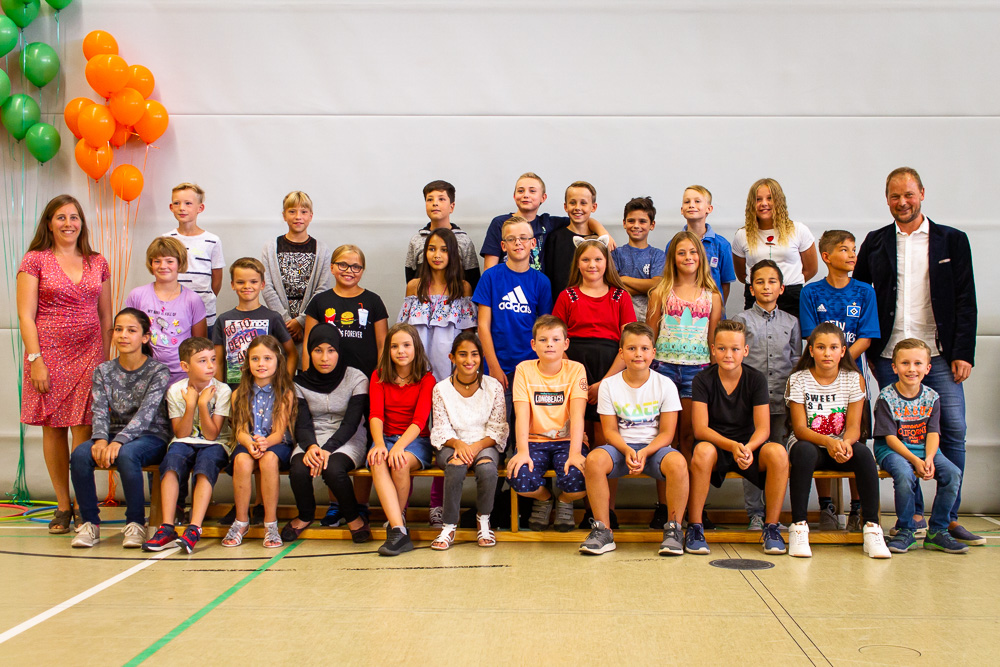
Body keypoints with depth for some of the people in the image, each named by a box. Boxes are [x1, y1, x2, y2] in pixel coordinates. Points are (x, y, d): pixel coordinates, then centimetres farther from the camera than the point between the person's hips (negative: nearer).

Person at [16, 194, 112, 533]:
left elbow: (106, 317, 14)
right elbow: (26, 315, -3)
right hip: (49, 355, -1)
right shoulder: (34, 261, 2)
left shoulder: (97, 263, 11)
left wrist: (105, 361, 7)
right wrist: (35, 360, -10)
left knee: (84, 429, -6)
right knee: (53, 428, 3)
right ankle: (63, 506, 13)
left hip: (88, 354, 2)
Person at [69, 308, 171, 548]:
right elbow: (100, 411, -2)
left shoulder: (158, 371, -4)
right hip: (115, 434, 4)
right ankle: (90, 523, -13)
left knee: (126, 455, -37)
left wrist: (119, 441, -31)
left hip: (151, 436, -4)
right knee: (79, 455, -26)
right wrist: (101, 438, -24)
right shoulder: (104, 371, 9)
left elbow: (146, 412, -17)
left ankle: (135, 523, -20)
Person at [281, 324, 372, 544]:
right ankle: (305, 516, 3)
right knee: (298, 470, -30)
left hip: (348, 441, -3)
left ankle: (354, 518, -7)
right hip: (312, 441, 3)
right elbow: (302, 423, -2)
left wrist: (327, 449, -26)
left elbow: (351, 423, -11)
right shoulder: (300, 382, 5)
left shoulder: (356, 379, -4)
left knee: (333, 469, -36)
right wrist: (311, 446, -25)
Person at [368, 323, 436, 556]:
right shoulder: (379, 377, 9)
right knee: (377, 462, -33)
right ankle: (399, 531, -40)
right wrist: (379, 444, -26)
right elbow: (375, 414, -6)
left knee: (401, 463, -35)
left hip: (416, 441, -2)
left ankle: (397, 519, -12)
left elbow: (420, 420, -13)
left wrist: (399, 447, -30)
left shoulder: (426, 379, 1)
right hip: (386, 438, 2)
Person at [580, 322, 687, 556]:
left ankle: (673, 530, -17)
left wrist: (644, 452, -21)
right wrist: (627, 451, -19)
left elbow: (666, 433, -3)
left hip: (654, 448, -1)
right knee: (594, 459, -31)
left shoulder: (665, 385, -1)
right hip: (621, 447, 1)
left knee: (677, 462, -35)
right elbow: (610, 430, 1)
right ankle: (603, 531, -20)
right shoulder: (609, 385, 2)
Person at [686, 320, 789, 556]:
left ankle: (771, 528, -14)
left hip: (749, 447, 2)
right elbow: (700, 429, -14)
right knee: (702, 451, -37)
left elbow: (763, 427, -9)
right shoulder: (703, 380, -5)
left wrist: (748, 448, -31)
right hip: (715, 445, -2)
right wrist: (732, 446, -31)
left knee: (777, 452, -30)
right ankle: (694, 528, -24)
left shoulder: (756, 379, -1)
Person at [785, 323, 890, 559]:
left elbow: (853, 426, -6)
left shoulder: (854, 379, 1)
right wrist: (828, 441, -31)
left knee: (863, 452, -31)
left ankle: (872, 527, -24)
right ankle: (798, 527, -32)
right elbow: (800, 428, -12)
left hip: (841, 446, 2)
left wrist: (845, 442, -30)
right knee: (804, 451, -37)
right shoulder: (798, 380, -4)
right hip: (809, 444, -2)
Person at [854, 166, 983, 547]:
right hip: (890, 355, 1)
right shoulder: (875, 243, 11)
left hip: (939, 354, 0)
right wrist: (869, 351, 5)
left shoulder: (952, 241, 8)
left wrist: (963, 353, -3)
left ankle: (949, 518, 5)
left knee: (953, 430, -5)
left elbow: (966, 301, 5)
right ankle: (914, 516, 11)